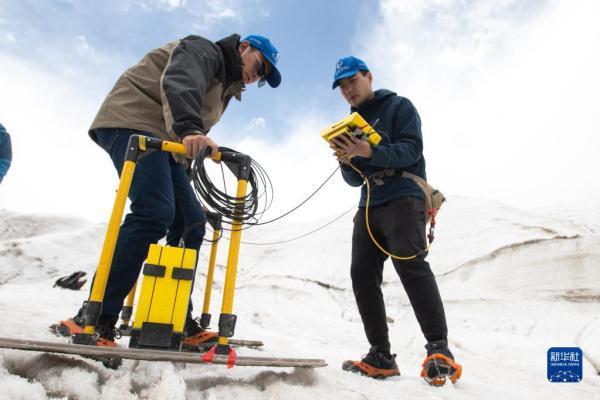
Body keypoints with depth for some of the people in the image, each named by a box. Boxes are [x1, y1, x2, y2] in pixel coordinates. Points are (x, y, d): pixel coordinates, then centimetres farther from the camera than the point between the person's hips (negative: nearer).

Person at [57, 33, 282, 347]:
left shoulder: (225, 86, 27)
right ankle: (94, 319, -22)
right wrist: (189, 128, -41)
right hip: (132, 124, -9)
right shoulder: (204, 51, 0)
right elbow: (179, 83, -25)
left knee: (191, 224, -2)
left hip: (164, 142, 9)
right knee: (154, 214, -27)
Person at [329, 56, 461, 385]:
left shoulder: (399, 106, 6)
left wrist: (371, 152, -27)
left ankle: (439, 350, -19)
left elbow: (412, 149, -11)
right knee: (362, 274, -5)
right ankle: (381, 357, 0)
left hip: (403, 197, -6)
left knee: (409, 262, -25)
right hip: (369, 206, 6)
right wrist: (347, 161, -8)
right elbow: (355, 180, 15)